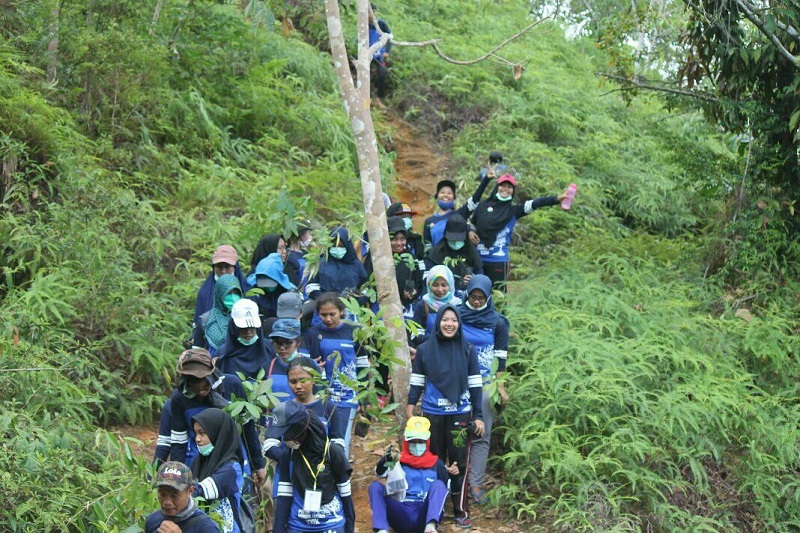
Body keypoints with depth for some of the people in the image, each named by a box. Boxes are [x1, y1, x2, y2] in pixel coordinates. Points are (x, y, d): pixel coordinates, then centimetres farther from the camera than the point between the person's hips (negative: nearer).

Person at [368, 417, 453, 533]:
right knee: (376, 486, -16)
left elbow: (446, 490, 17)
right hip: (401, 518, 0)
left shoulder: (436, 463, 19)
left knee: (438, 484, -20)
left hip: (425, 516, 0)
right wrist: (387, 460, -30)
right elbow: (380, 472, -8)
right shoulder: (398, 461, 12)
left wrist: (451, 475, -3)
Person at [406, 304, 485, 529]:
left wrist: (478, 416, 1)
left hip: (460, 415, 0)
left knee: (459, 462, 2)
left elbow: (475, 385, 3)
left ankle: (461, 511, 11)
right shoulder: (424, 349, 1)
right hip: (432, 415, 1)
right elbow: (417, 382, 5)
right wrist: (410, 409, -2)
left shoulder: (468, 350, 1)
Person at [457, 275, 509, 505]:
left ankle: (476, 484, 5)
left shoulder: (497, 323, 0)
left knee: (481, 436, 1)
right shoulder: (457, 316, 2)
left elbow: (501, 357, 2)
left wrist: (501, 386, -4)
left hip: (485, 384, -1)